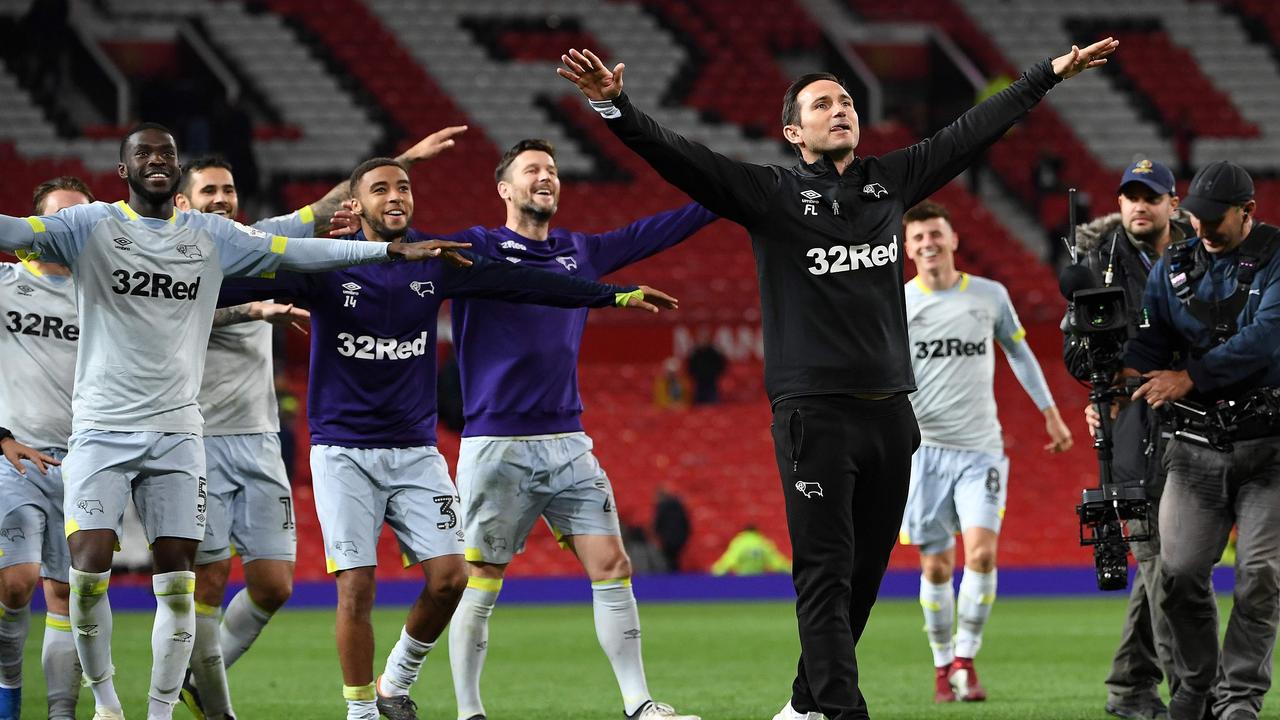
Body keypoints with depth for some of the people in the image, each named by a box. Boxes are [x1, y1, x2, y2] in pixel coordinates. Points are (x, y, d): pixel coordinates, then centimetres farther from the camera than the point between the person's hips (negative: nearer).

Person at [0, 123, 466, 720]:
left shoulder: (211, 235, 10)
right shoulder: (93, 225, -1)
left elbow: (296, 252, 16)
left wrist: (394, 250, 14)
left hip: (177, 431, 3)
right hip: (102, 428, -3)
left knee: (176, 584, -2)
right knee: (90, 567, -14)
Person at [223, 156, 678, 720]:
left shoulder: (433, 262, 4)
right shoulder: (326, 264, -8)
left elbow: (520, 283, 7)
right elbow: (256, 281, -19)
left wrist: (616, 295, 8)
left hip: (415, 448, 4)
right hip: (344, 451, -4)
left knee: (449, 575, -6)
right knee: (356, 587, -9)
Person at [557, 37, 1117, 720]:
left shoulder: (891, 179, 12)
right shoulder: (771, 193, -1)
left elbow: (972, 131, 21)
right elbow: (679, 156, -11)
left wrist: (1050, 73, 27)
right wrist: (615, 107, -27)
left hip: (890, 409, 5)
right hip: (814, 412, -5)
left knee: (864, 574, 9)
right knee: (826, 573, -9)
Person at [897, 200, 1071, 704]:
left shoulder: (990, 296, 5)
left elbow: (1018, 351, 20)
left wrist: (1049, 411, 22)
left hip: (981, 449, 0)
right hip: (924, 449, 0)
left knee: (982, 552, -16)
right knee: (937, 567, 2)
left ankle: (965, 660, -6)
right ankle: (943, 667, 17)